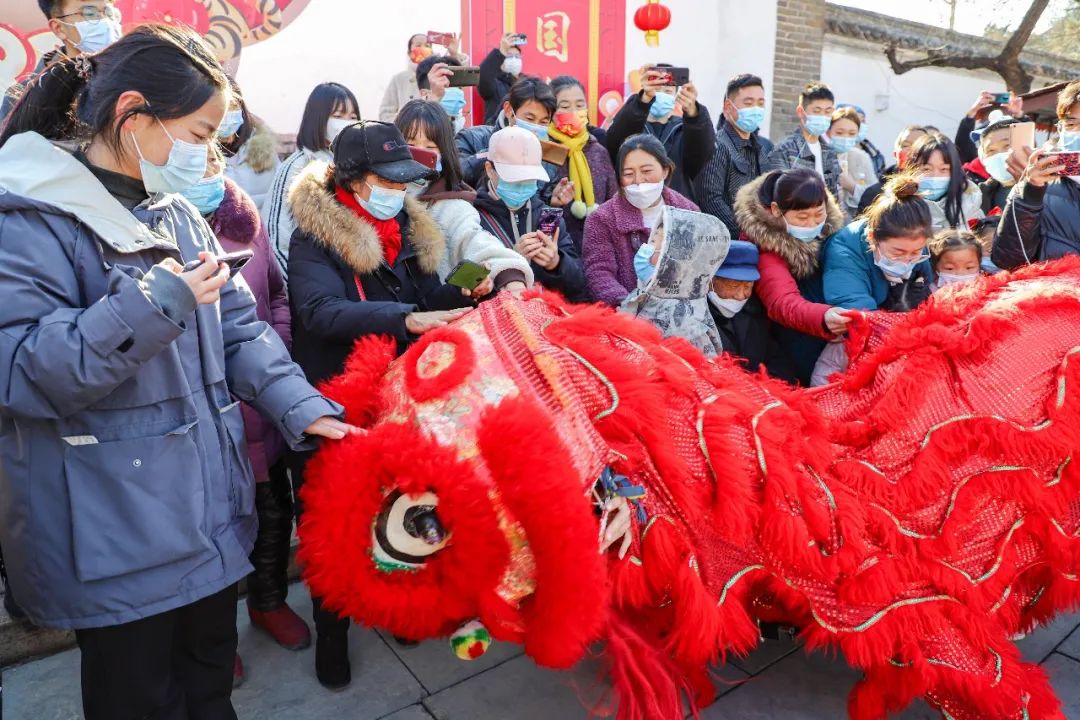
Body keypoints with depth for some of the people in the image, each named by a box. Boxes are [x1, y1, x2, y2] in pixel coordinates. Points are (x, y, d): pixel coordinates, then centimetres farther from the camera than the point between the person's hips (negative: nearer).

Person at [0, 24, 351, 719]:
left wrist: (301, 406, -5)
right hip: (116, 540, -6)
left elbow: (238, 324, 6)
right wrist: (153, 303, -28)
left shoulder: (176, 212, 9)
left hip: (211, 509, 7)